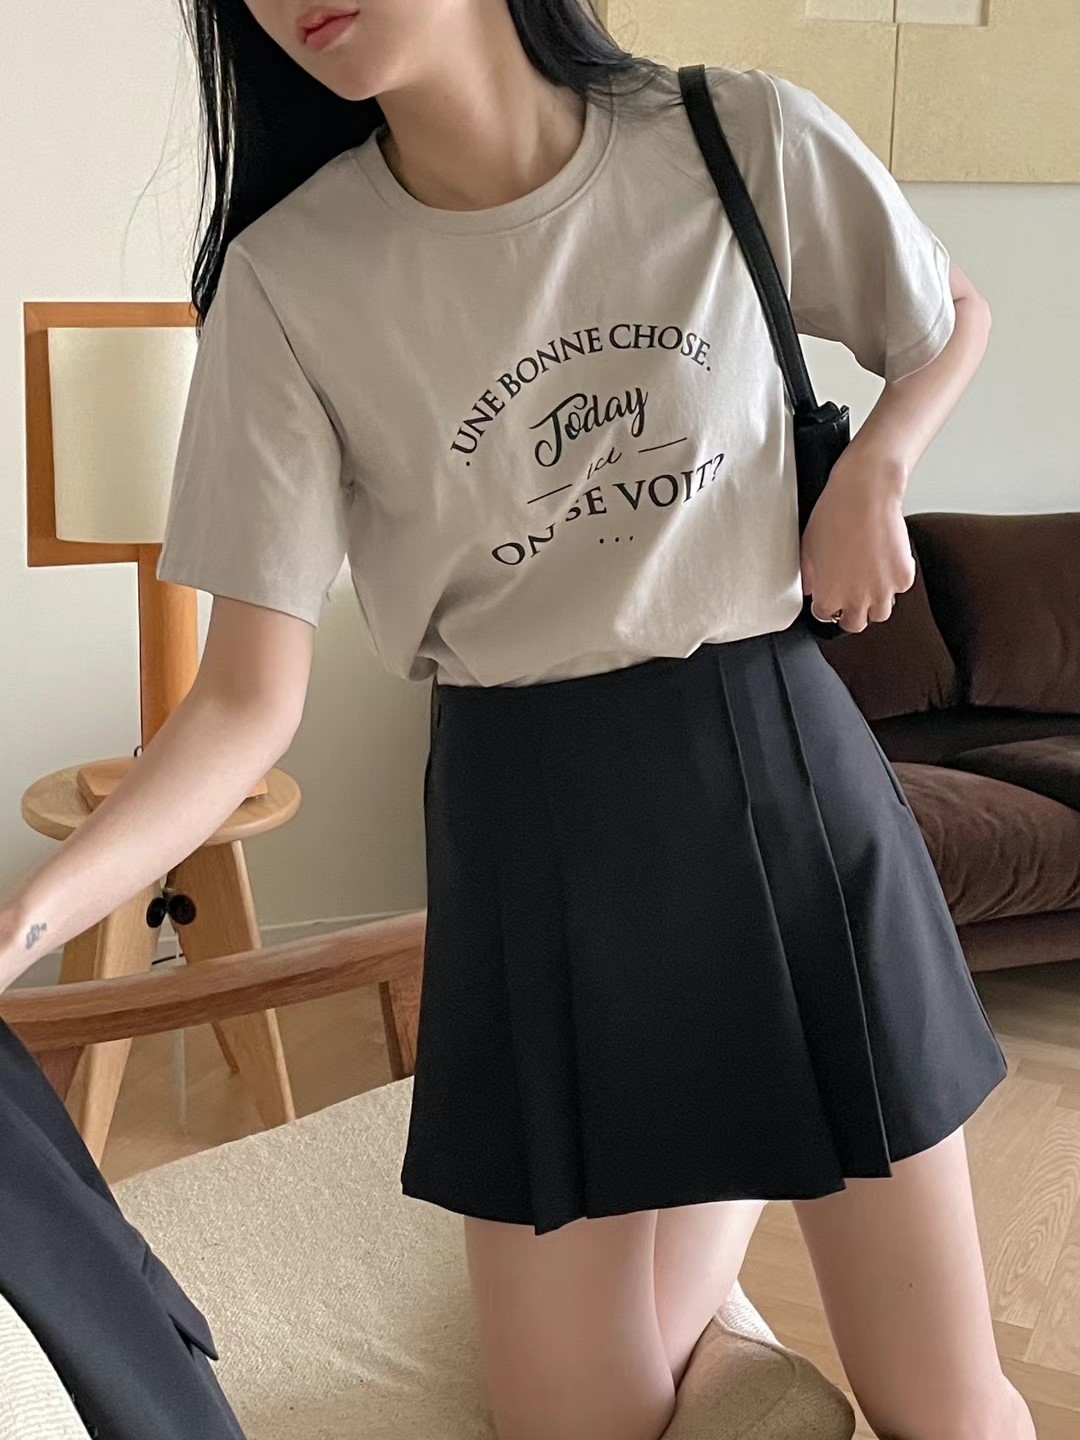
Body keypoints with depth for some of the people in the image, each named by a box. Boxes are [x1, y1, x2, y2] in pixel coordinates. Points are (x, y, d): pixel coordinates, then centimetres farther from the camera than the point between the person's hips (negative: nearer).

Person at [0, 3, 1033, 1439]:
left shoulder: (742, 138, -6)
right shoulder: (288, 280, -8)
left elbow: (955, 319, 14)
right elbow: (249, 699, -10)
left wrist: (872, 473, -5)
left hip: (785, 772, 1)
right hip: (529, 827, 0)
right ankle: (732, 1176, 36)